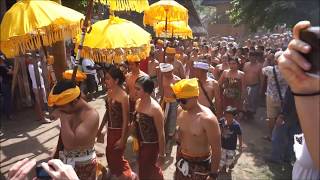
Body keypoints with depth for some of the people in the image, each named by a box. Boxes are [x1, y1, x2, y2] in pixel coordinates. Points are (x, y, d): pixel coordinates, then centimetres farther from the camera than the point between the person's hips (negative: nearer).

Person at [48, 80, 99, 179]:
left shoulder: (91, 115, -26)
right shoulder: (69, 111, -2)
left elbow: (71, 143, -34)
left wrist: (63, 118, -28)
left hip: (83, 163, -7)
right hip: (65, 159, 7)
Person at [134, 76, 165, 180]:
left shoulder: (155, 108, -25)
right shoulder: (138, 102, -3)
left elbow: (161, 133, -20)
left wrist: (162, 154, -16)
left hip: (151, 145, -6)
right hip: (141, 143, 7)